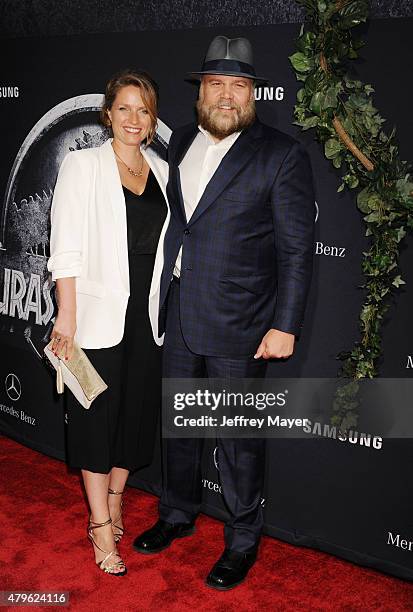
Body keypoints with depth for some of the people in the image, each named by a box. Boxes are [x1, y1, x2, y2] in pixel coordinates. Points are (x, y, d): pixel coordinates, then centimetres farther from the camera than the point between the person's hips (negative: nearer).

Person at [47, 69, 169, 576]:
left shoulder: (162, 171, 9)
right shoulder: (83, 164, -4)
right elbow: (66, 249, -9)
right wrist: (67, 315, -14)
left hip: (148, 313, 5)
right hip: (99, 313, -4)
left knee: (136, 411, 13)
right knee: (98, 415, 5)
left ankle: (114, 505, 34)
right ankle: (101, 527, 18)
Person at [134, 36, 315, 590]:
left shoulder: (281, 155, -8)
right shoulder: (180, 143, 9)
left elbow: (297, 250, -9)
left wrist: (285, 325, -13)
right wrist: (165, 295, 11)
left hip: (239, 326, -5)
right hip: (178, 316, 6)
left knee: (239, 439, 7)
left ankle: (243, 540, 29)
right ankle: (178, 514, 42)